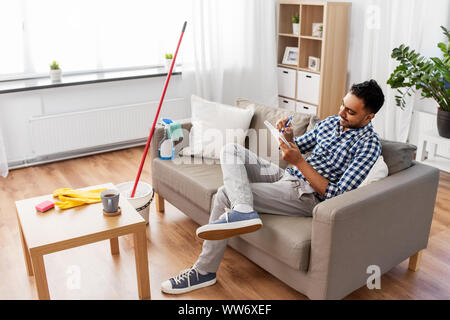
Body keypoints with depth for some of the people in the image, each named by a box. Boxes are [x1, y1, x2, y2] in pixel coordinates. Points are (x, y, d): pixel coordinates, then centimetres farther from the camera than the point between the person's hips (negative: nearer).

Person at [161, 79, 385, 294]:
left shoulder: (368, 144, -12)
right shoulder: (331, 122, 11)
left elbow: (337, 194, -20)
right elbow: (296, 147, 20)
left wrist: (299, 162, -23)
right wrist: (288, 137, -4)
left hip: (306, 195, -8)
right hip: (285, 176, 9)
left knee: (226, 194, -19)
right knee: (231, 150, -8)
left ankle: (204, 272, -9)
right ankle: (243, 210, -28)